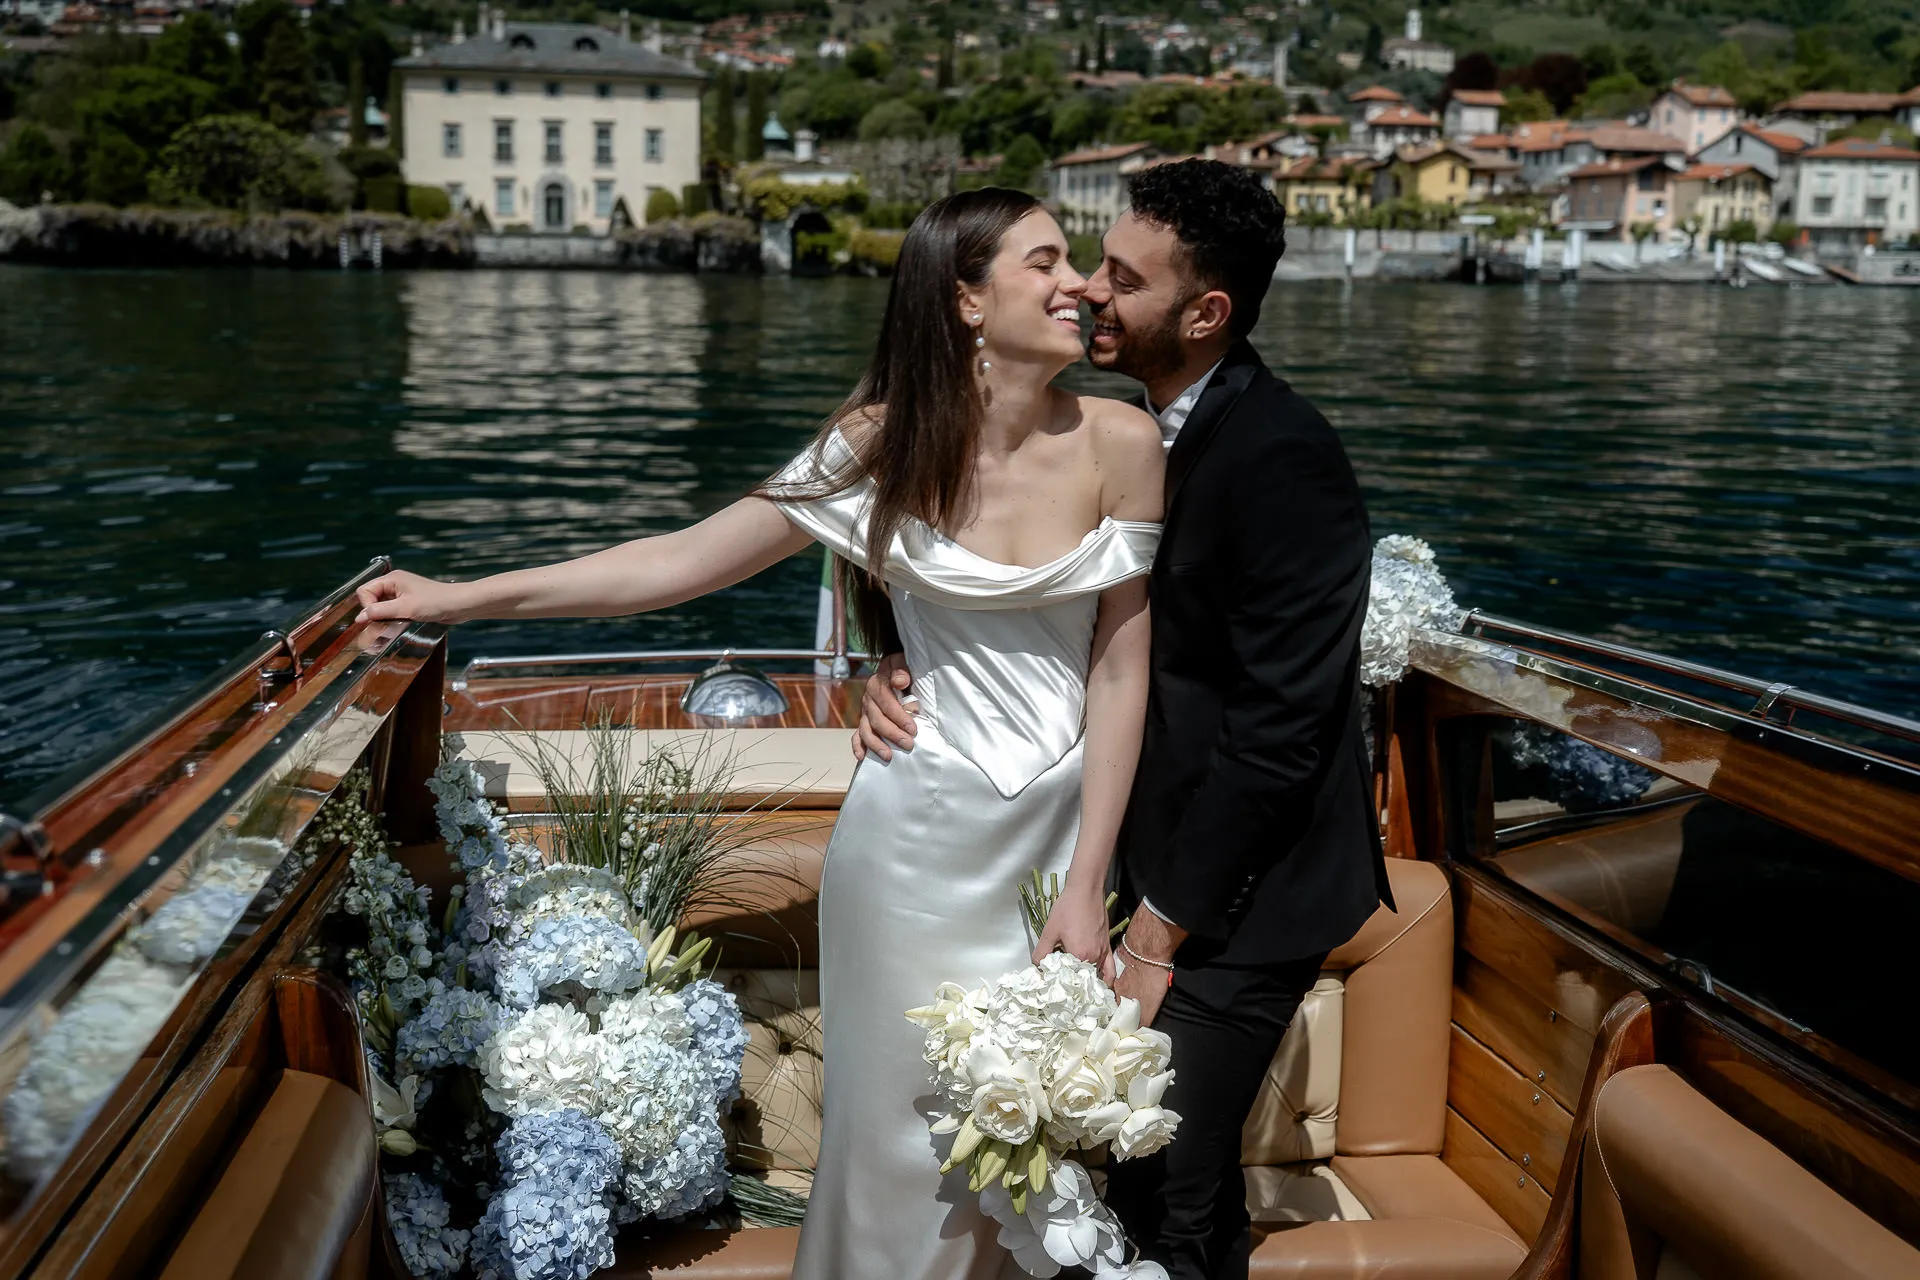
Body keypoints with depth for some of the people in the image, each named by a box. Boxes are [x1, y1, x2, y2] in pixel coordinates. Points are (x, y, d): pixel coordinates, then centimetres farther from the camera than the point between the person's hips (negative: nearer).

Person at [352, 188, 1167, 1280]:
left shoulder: (1119, 443, -8)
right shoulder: (885, 442, -9)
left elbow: (1122, 666, -5)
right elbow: (688, 560, -6)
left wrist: (1088, 884, -7)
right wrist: (459, 598, -7)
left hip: (1064, 825, 1)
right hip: (926, 835, -1)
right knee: (906, 1120, 10)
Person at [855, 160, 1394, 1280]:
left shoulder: (1284, 455, -21)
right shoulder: (1157, 433, 7)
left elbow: (1279, 725, -23)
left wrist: (1161, 931, -18)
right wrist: (910, 668, -10)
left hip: (1243, 891, -8)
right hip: (1172, 860, 8)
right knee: (1188, 1173, 21)